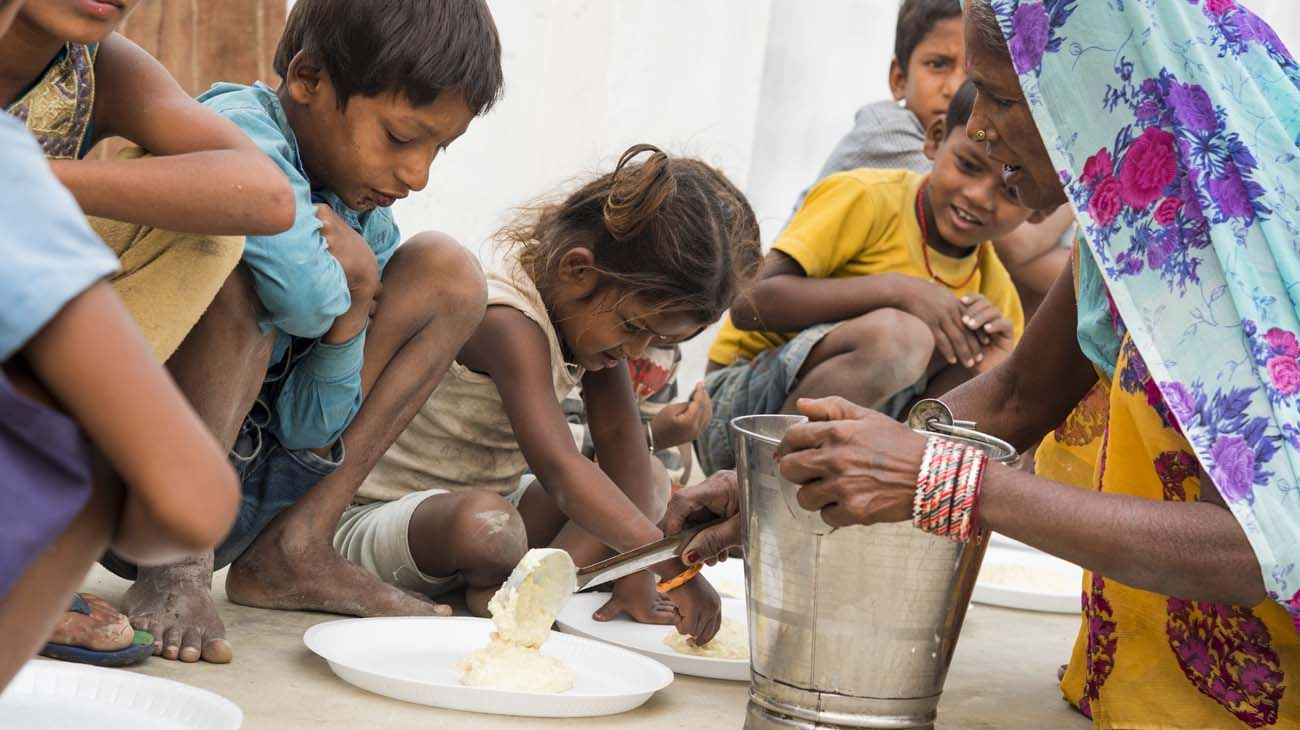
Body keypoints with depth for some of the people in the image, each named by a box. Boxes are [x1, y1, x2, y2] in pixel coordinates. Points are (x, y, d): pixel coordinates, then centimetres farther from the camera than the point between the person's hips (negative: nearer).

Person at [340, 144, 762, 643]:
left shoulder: (591, 306, -1)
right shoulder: (509, 322, -29)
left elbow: (619, 434, -1)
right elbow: (558, 468, -40)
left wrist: (635, 571, -11)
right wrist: (669, 562, -46)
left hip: (489, 499, 9)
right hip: (373, 520, -9)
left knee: (649, 480, 6)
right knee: (487, 524, -41)